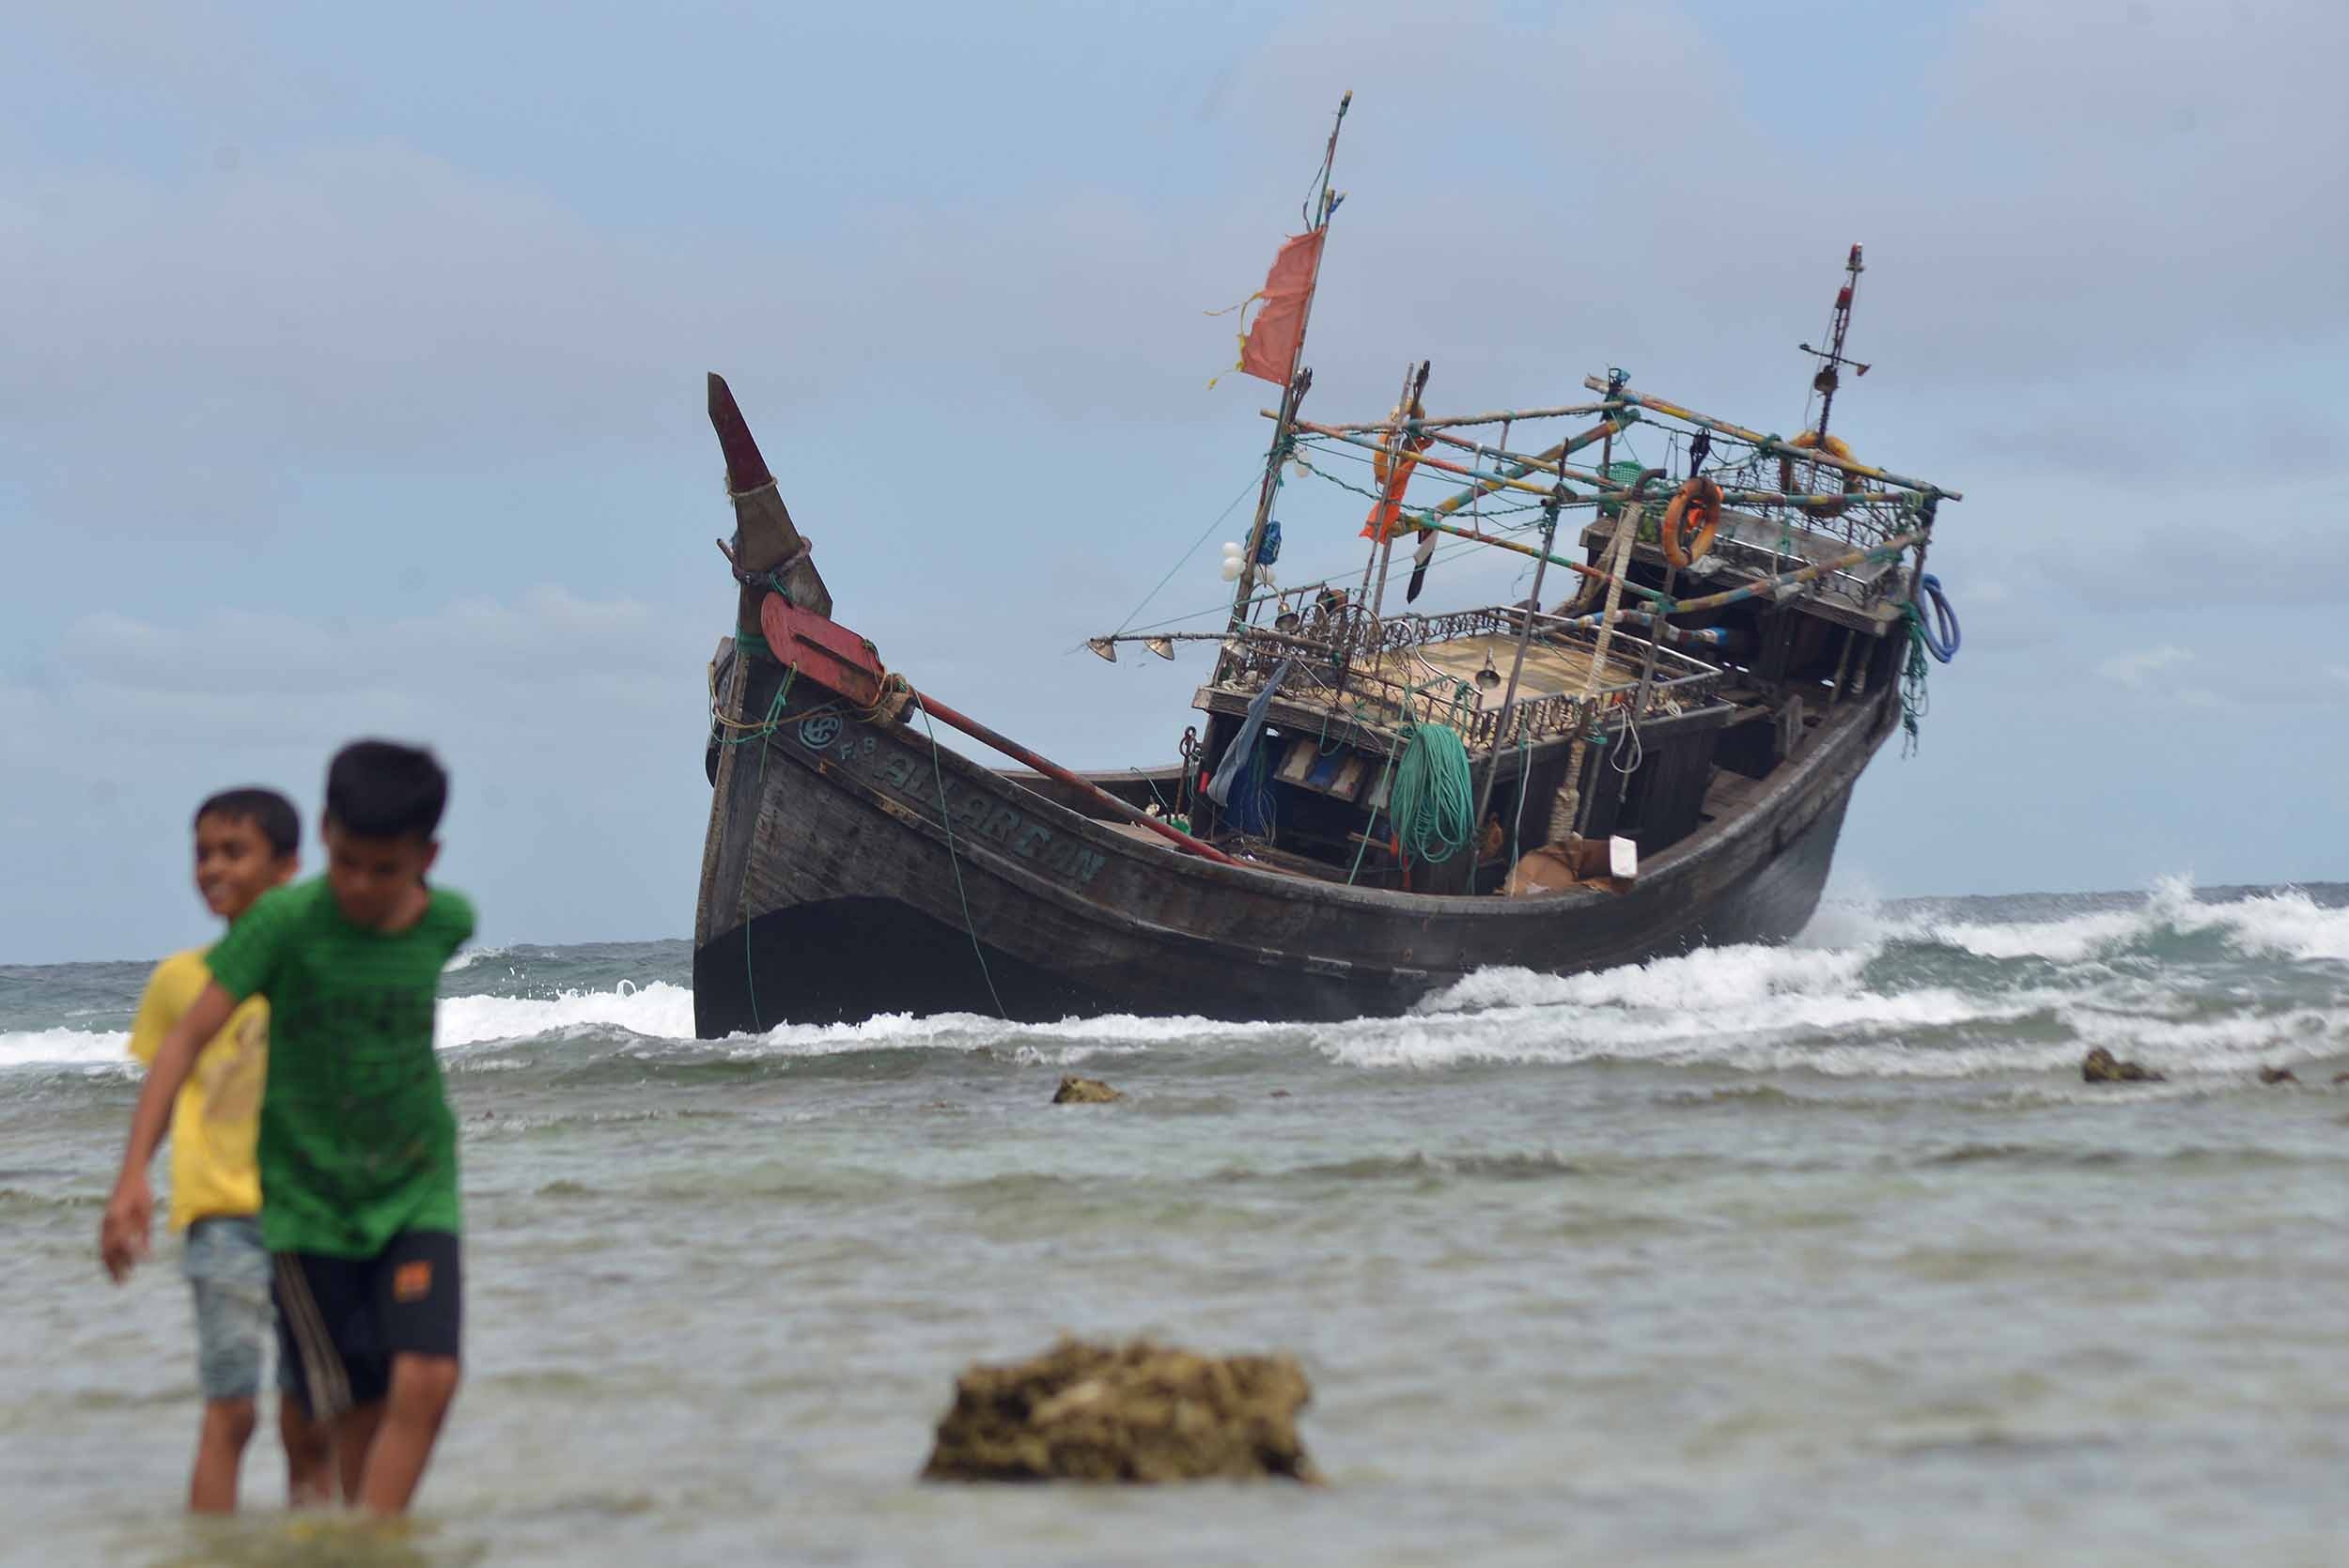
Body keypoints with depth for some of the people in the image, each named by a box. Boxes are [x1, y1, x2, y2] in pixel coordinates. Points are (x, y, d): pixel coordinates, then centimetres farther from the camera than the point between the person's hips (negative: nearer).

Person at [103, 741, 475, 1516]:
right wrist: (134, 1174, -28)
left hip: (416, 1196, 2)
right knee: (358, 1413, 0)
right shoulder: (286, 920, -16)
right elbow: (186, 1037, -19)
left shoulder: (449, 922, -6)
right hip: (307, 1200, -2)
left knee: (426, 1380, -19)